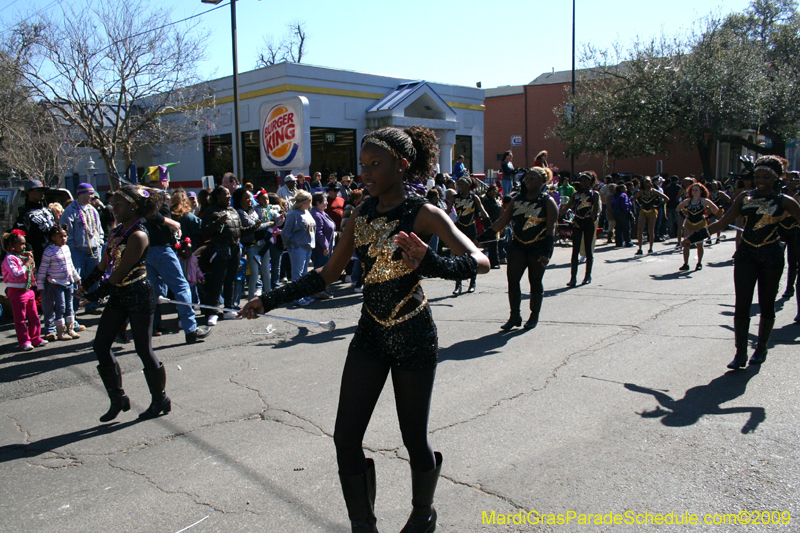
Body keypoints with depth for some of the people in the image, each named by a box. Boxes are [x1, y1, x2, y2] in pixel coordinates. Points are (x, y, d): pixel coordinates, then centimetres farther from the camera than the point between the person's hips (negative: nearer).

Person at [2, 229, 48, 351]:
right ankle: (24, 341, 9)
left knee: (34, 316, 12)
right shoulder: (10, 258, -14)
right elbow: (16, 274, -25)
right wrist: (26, 264, -18)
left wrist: (31, 260, 7)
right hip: (16, 292, -8)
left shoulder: (23, 256, 10)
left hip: (28, 290, 8)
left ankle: (35, 338, 21)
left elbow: (32, 269, 24)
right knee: (20, 318, 3)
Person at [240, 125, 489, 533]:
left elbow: (480, 261, -21)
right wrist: (270, 300, 3)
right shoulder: (362, 213, 4)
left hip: (413, 336, -5)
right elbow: (328, 274, 8)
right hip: (370, 332, 5)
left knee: (414, 439, 8)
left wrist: (432, 263, -41)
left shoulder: (423, 213, -12)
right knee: (346, 437, -1)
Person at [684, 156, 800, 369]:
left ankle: (761, 348, 24)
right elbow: (723, 222, 8)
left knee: (767, 306, 7)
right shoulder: (745, 197, 7)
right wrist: (697, 235, 1)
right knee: (742, 305, -3)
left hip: (771, 257, -2)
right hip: (746, 255, 2)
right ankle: (740, 353, 2)